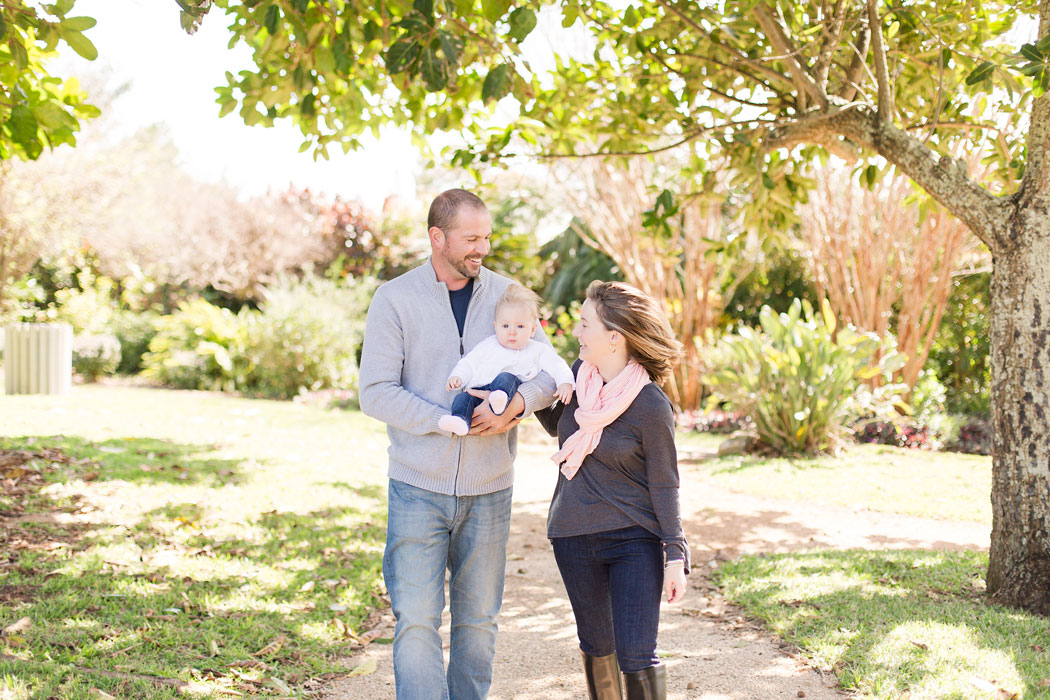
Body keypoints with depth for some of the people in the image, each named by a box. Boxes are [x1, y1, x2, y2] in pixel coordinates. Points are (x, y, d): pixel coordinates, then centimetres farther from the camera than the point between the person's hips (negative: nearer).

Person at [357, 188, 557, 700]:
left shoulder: (504, 293, 6)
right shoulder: (395, 299, -3)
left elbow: (548, 371, 5)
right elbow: (376, 393, -10)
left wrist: (518, 402, -18)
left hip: (489, 489, 3)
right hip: (419, 489, -3)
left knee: (478, 620, 11)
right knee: (417, 621, -5)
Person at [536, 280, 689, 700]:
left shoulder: (651, 406, -18)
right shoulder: (579, 372, -1)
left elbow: (664, 485, -9)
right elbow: (556, 425, 18)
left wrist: (675, 554, -9)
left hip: (635, 541, -5)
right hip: (573, 538, 5)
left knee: (636, 657, -7)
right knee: (596, 647, 17)